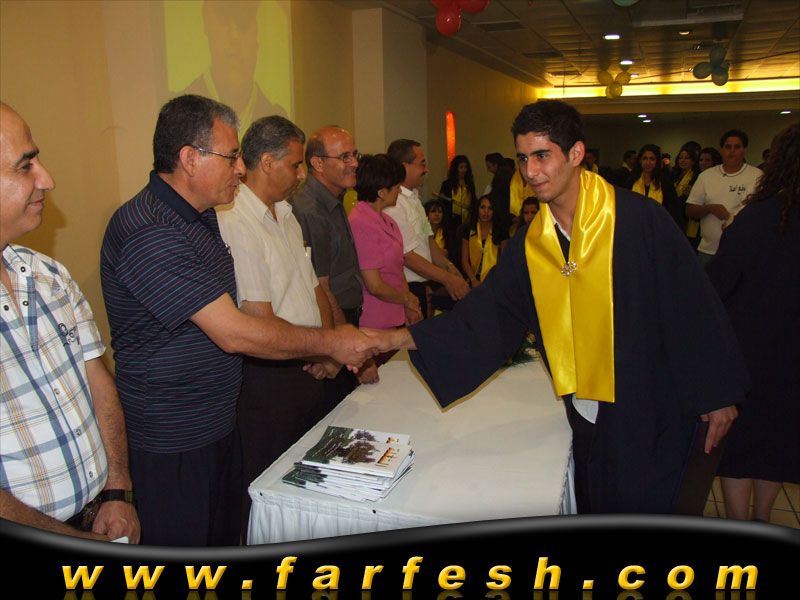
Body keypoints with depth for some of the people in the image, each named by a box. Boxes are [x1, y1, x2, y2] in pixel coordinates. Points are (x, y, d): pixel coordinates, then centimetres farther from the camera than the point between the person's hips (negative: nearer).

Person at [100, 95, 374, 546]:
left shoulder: (201, 216, 8)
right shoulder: (149, 233, -25)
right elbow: (232, 333, -28)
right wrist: (330, 344, -18)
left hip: (219, 421, 9)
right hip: (172, 444, -9)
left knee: (226, 538, 22)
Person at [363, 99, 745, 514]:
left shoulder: (640, 220, -15)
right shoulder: (529, 245, -2)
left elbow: (693, 308, -11)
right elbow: (480, 317, -2)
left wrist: (717, 395, -6)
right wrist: (398, 338, -11)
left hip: (650, 412, -4)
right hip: (587, 417, 4)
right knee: (593, 509, 19)